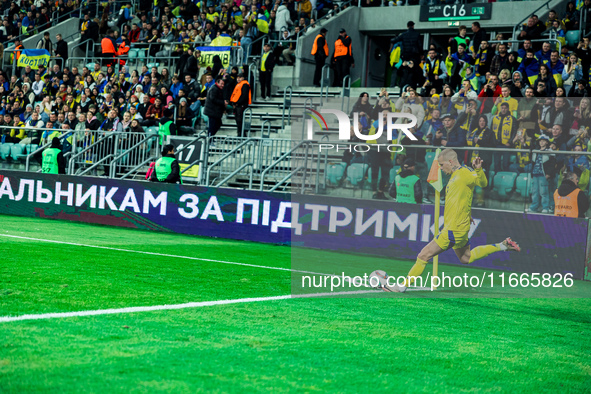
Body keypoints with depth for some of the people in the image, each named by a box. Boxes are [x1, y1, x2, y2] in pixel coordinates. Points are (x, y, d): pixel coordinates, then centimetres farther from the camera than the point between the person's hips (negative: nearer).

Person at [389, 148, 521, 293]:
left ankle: (402, 286, -1)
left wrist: (478, 169, -47)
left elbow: (483, 183, -30)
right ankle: (502, 246, 27)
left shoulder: (464, 173, -15)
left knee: (424, 255, -8)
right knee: (465, 258, 27)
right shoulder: (455, 176, 14)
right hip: (459, 228, 10)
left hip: (454, 229, -10)